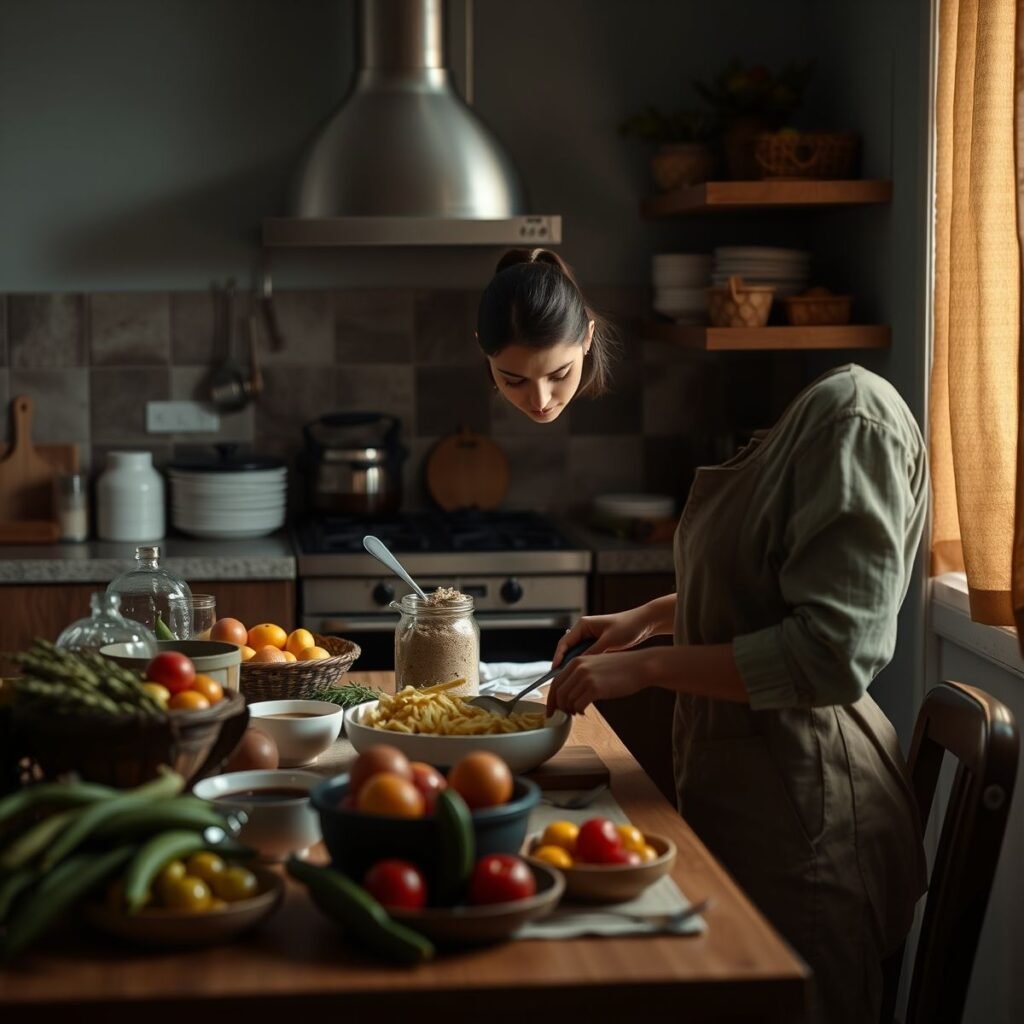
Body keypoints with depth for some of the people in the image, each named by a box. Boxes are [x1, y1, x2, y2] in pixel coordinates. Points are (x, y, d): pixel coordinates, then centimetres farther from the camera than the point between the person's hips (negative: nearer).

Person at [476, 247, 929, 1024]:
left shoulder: (849, 415, -19)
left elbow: (835, 651, -24)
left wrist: (649, 666, -18)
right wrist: (648, 617, 7)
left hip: (805, 820, -9)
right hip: (735, 785, 9)